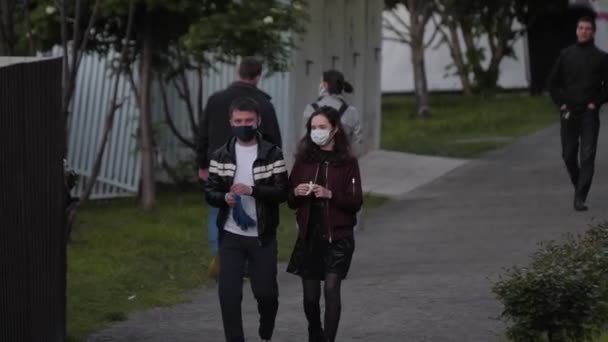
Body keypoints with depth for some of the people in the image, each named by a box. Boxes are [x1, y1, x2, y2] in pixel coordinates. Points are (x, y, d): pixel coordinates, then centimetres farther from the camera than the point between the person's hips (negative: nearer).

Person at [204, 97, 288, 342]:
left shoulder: (273, 154, -4)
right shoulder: (220, 156, 3)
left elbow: (282, 192, -10)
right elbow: (210, 192, 4)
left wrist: (252, 190, -25)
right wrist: (224, 197, -19)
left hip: (263, 236, -1)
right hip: (230, 236, 1)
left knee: (266, 292, 7)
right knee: (229, 293, -5)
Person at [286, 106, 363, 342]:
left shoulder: (347, 163, -3)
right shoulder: (303, 160, 6)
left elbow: (356, 202, -6)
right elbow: (290, 201, 10)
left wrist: (330, 195, -21)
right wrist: (296, 193, -12)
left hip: (338, 236, -3)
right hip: (309, 236, 3)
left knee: (331, 288, -14)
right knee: (310, 295, 8)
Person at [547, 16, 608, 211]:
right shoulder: (566, 55, 6)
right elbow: (553, 82, 11)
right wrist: (561, 103, 1)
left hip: (589, 113, -2)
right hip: (569, 113, 2)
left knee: (587, 156, -10)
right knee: (568, 155, 7)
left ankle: (580, 198, -13)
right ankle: (578, 186, 30)